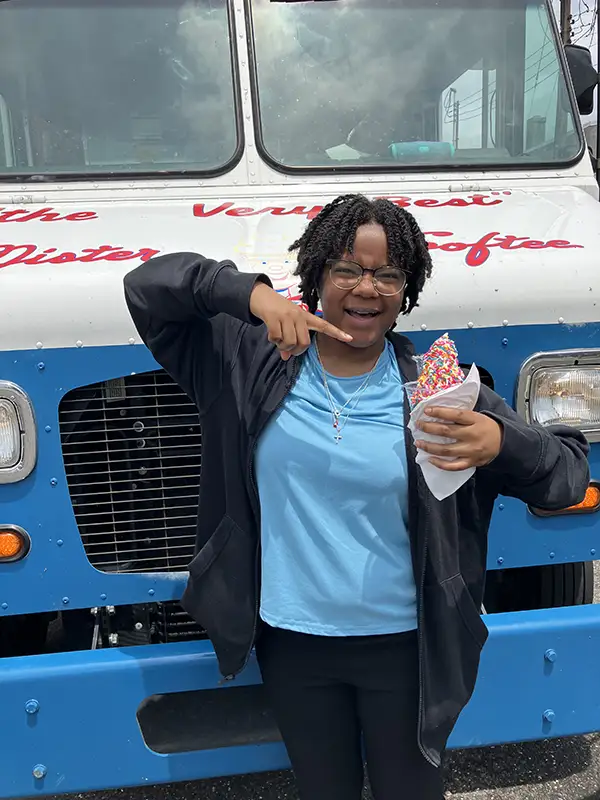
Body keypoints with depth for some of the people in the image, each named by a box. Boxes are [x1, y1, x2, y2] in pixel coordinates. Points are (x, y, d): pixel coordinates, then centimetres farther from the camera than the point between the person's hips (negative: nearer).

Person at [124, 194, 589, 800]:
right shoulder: (252, 361, -6)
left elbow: (570, 472, -8)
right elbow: (148, 285, -6)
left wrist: (499, 445, -32)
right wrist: (253, 295, -23)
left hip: (403, 643, -1)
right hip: (292, 642, 1)